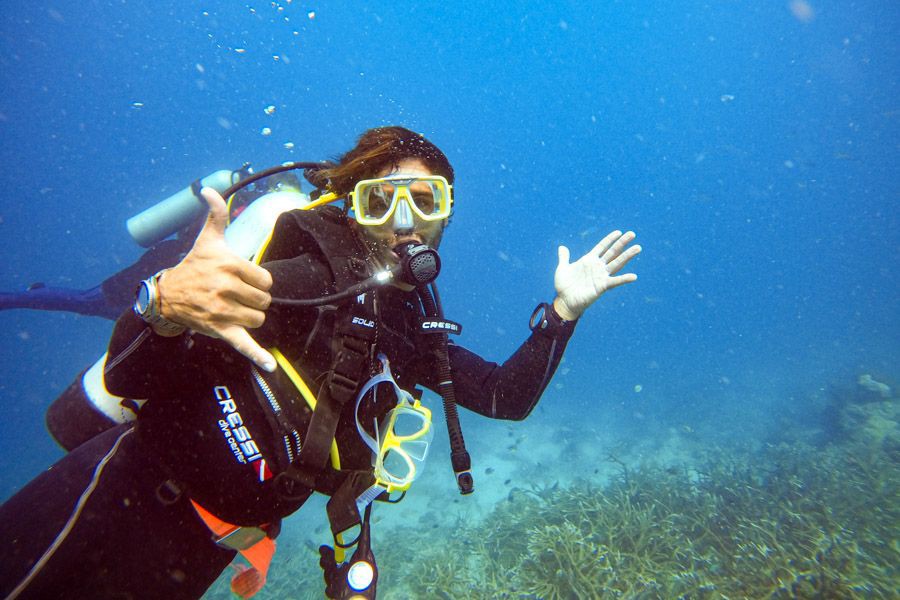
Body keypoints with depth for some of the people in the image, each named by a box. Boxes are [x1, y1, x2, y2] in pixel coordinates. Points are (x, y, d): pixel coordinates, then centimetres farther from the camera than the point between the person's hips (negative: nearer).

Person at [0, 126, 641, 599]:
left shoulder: (418, 326, 2)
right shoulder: (315, 263, -19)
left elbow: (506, 397, 8)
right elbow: (127, 378, -22)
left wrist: (562, 312, 1)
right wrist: (166, 304, -46)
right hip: (126, 493, -5)